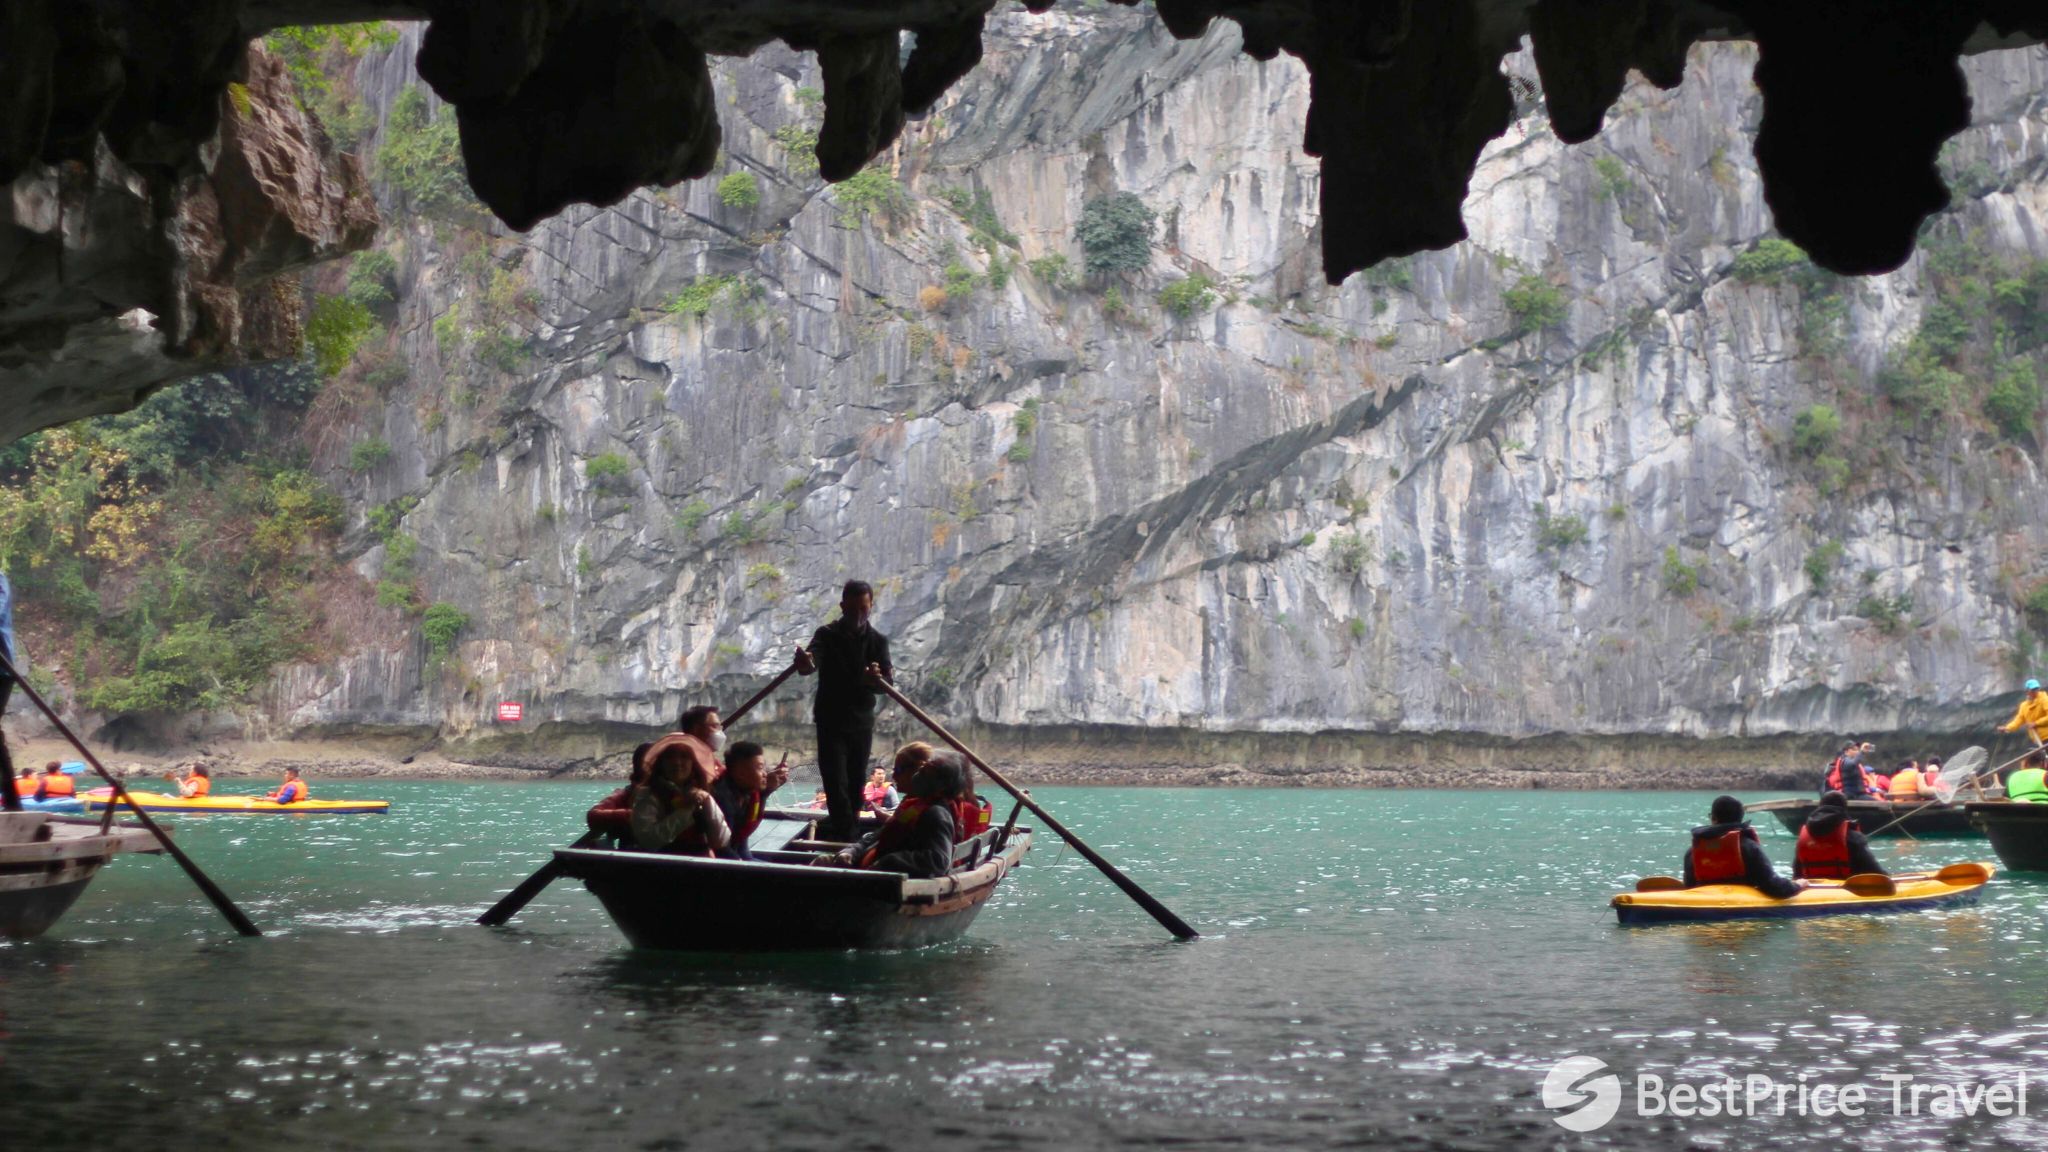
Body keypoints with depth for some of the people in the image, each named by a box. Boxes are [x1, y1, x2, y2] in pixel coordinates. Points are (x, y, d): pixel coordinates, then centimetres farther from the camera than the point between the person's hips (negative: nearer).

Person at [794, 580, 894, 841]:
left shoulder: (878, 641, 4)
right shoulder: (827, 635, -4)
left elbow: (889, 680, -9)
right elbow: (813, 658, -25)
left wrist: (878, 679, -34)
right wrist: (806, 664, -51)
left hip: (862, 722, 3)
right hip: (831, 721, -3)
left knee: (856, 785, 7)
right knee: (836, 784, -13)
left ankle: (846, 834, 17)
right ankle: (846, 837, -19)